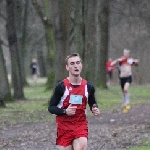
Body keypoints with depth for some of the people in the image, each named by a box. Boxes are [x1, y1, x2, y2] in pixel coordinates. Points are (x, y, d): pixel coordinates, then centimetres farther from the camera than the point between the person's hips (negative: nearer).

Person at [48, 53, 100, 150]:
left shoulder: (88, 86, 2)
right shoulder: (61, 86, -8)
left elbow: (92, 103, 20)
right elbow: (51, 108, -4)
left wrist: (95, 109, -4)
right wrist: (65, 111, -22)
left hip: (81, 125, 1)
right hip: (64, 126, -1)